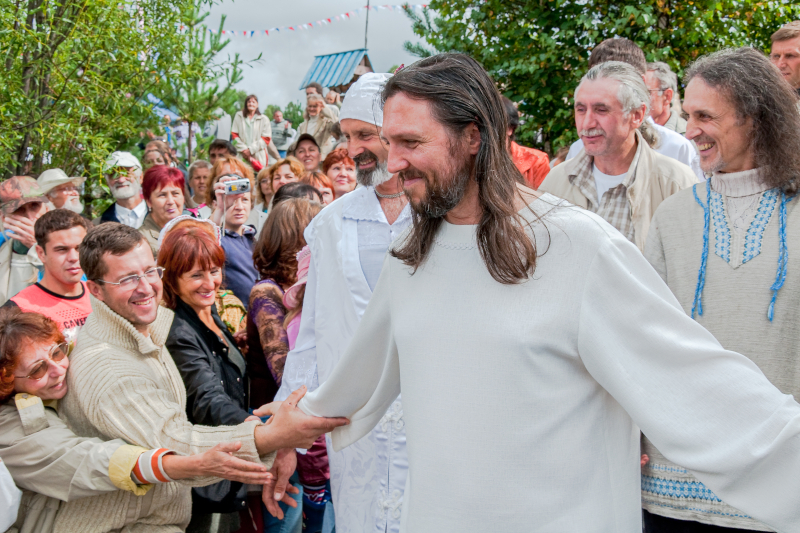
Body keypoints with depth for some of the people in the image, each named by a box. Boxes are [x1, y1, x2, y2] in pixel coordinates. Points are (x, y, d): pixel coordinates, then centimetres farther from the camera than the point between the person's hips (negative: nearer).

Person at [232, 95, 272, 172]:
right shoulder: (239, 116, 13)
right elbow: (234, 134, 9)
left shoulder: (264, 119, 7)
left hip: (258, 157, -1)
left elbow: (266, 138, 1)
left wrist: (251, 149, -6)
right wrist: (243, 149, -5)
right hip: (241, 156, 1)